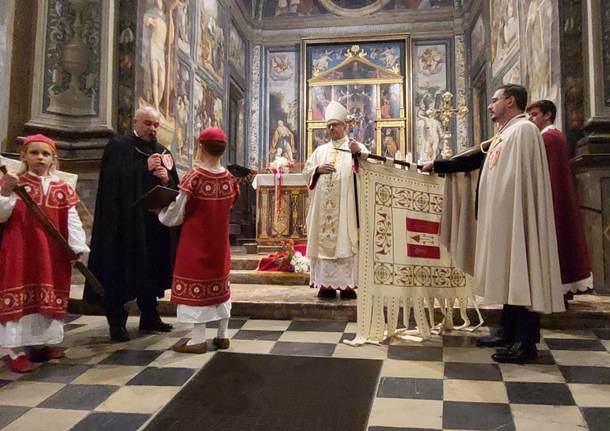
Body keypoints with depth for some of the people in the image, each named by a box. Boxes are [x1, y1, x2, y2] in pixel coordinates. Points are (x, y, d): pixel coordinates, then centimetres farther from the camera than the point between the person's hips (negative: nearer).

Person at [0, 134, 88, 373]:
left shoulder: (62, 189, 6)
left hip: (52, 253, 4)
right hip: (20, 250, -4)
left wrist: (78, 248, -4)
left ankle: (40, 344, 26)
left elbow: (72, 221, 3)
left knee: (48, 297, 11)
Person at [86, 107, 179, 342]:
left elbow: (176, 187, 11)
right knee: (121, 270, -4)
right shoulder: (118, 146, 1)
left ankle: (149, 316, 22)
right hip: (125, 221, -5)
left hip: (155, 223, 5)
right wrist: (145, 167, -16)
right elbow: (113, 178, -12)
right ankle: (116, 322, 4)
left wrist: (166, 178, -9)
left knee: (151, 270, 10)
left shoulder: (164, 152, 15)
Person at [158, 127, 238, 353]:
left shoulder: (193, 178, -19)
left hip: (196, 244, -5)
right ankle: (222, 335, 22)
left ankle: (199, 339, 8)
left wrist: (159, 213, 7)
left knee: (196, 285, 4)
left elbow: (175, 216, -13)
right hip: (220, 242, 5)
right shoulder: (230, 179, -4)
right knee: (220, 284, 15)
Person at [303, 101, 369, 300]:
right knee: (324, 241, 0)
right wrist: (318, 169, -5)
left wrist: (358, 153, -26)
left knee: (346, 241, -7)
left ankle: (347, 285, -3)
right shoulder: (320, 150, 20)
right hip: (323, 206, 4)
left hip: (345, 206, -3)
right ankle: (327, 284, 5)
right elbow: (306, 170, 16)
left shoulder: (356, 147, 8)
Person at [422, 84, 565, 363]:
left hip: (516, 217, -9)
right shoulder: (503, 135, 18)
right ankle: (510, 333, 24)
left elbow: (523, 179, -20)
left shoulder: (523, 129, -11)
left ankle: (526, 343, 4)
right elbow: (473, 160, 25)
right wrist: (436, 166, 27)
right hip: (502, 217, 9)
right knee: (509, 275, 14)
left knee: (521, 275, -4)